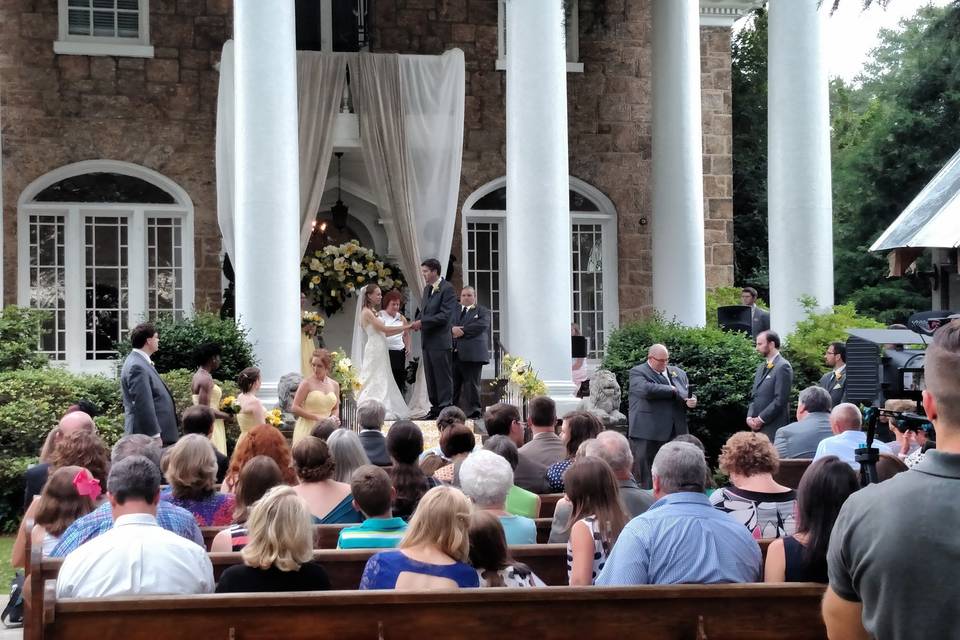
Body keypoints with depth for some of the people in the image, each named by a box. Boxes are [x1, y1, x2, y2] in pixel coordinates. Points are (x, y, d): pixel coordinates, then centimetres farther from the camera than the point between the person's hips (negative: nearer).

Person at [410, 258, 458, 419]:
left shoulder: (447, 289, -11)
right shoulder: (427, 289, 16)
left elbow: (445, 316, -18)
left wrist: (422, 322, -19)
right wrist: (416, 322, 0)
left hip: (441, 341, -9)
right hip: (427, 341, 9)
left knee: (443, 377, -4)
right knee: (430, 377, 13)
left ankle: (446, 408, 0)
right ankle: (435, 407, 21)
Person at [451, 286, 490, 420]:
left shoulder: (482, 311, 7)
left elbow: (481, 325, -10)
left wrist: (462, 331, -11)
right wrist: (453, 329, -13)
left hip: (472, 353, -4)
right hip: (454, 353, 4)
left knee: (472, 383, -4)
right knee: (454, 383, 4)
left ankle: (473, 412, 2)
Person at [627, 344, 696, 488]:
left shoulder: (679, 373, 19)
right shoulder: (637, 372, 0)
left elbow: (689, 394, 24)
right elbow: (646, 390, -19)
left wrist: (692, 401, -1)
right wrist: (672, 390, -7)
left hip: (675, 433, 5)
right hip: (647, 434, -5)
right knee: (646, 478, -2)